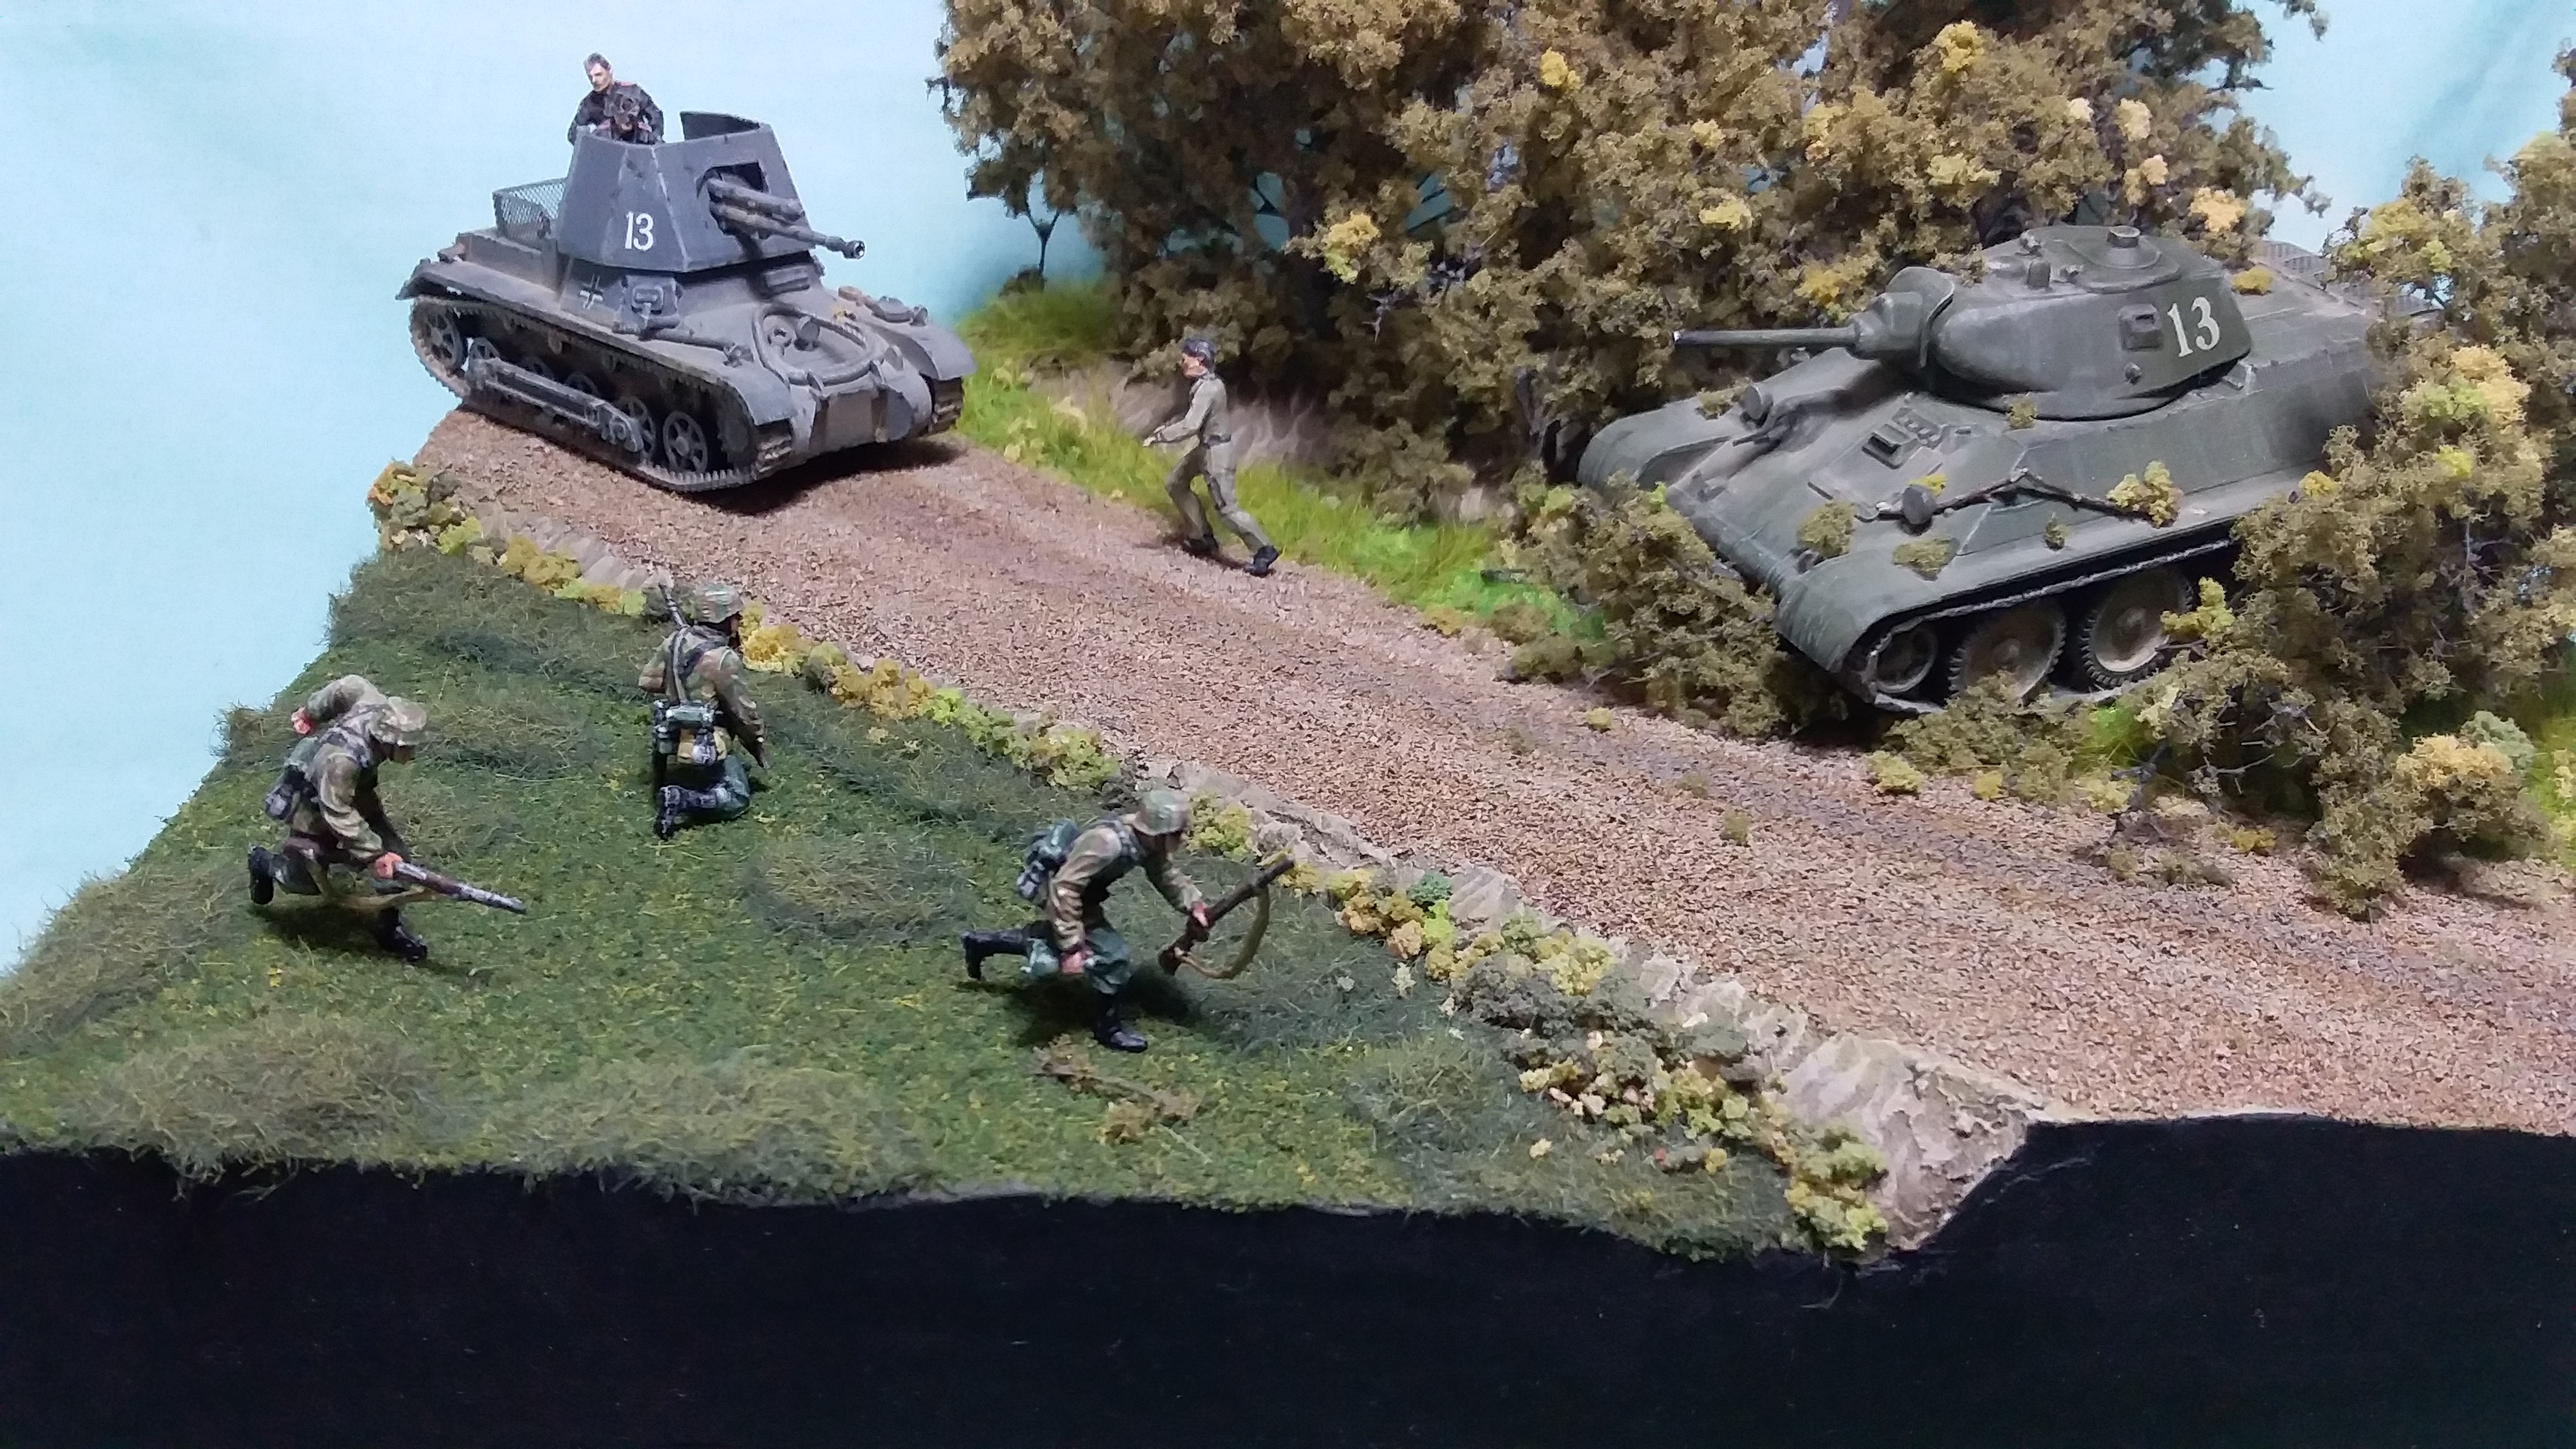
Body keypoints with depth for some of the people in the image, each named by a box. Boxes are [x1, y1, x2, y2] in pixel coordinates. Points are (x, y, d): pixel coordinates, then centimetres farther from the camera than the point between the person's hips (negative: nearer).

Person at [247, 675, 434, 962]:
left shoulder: (378, 706, -27)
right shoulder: (341, 759, -45)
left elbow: (350, 685, -6)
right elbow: (338, 816, -38)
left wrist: (311, 713, 11)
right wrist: (374, 855, -36)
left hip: (353, 794, 7)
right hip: (312, 805, -7)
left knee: (393, 854, -5)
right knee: (305, 881, 8)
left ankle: (390, 927, 10)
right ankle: (263, 861, 39)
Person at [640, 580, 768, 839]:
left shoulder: (677, 640, -2)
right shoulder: (723, 659, -23)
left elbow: (647, 680, 8)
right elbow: (744, 711, -15)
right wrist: (760, 746, 2)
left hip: (671, 741, 8)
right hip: (705, 750, -8)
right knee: (736, 800, 1)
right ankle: (681, 801, -16)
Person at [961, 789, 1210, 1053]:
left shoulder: (1147, 840, -13)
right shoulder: (1108, 843, -37)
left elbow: (1166, 874, 5)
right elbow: (1064, 888, -36)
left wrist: (1193, 905, -11)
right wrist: (1072, 947, -34)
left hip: (1083, 897, 9)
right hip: (1061, 897, -9)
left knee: (1056, 939, 30)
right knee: (1115, 957, -11)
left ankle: (982, 942, 44)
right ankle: (1107, 1028, 9)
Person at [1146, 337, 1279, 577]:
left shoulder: (1208, 389, -26)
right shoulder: (1204, 383, 4)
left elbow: (1190, 426, -32)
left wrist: (1159, 437, -24)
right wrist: (1167, 425, 14)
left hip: (1216, 450, -10)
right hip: (1205, 445, 10)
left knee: (1226, 507, -8)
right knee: (1175, 483, 19)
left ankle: (1264, 551, -3)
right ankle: (1202, 538, 24)